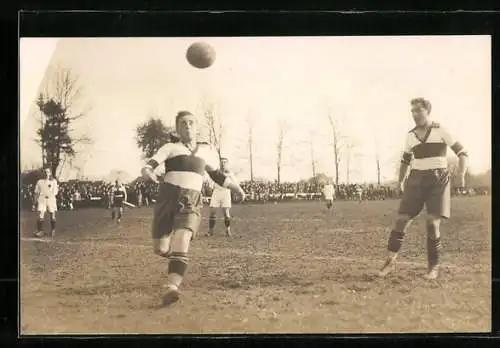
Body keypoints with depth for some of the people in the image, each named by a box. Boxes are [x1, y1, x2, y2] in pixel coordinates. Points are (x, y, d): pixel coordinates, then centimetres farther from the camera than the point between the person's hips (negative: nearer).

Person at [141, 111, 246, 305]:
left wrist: (234, 187, 24)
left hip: (192, 201, 0)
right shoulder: (170, 148, 8)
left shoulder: (206, 150, 18)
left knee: (182, 240, -25)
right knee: (160, 249, 0)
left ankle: (172, 287, -37)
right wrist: (147, 172, -29)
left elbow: (216, 174, 34)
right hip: (168, 196, 0)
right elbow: (150, 165, -7)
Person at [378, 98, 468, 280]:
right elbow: (405, 160, 23)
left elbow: (462, 152, -3)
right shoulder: (410, 136, 9)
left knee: (432, 223, -13)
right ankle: (390, 262, 3)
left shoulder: (440, 131, -4)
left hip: (438, 180, -4)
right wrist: (401, 181, 13)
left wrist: (461, 173, -17)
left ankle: (434, 267, 0)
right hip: (417, 180, 4)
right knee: (401, 220, -6)